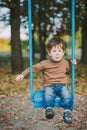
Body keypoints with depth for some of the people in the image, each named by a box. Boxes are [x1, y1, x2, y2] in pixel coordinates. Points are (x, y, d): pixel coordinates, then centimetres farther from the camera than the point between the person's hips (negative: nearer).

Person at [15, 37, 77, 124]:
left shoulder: (65, 63, 13)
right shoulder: (45, 64, 3)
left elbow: (69, 71, 32)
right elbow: (33, 68, 5)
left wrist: (73, 65, 12)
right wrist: (22, 74, -5)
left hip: (62, 85, 2)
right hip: (49, 86, -1)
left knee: (67, 95, -29)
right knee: (48, 95, -36)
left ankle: (67, 111, -24)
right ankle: (49, 109, -29)